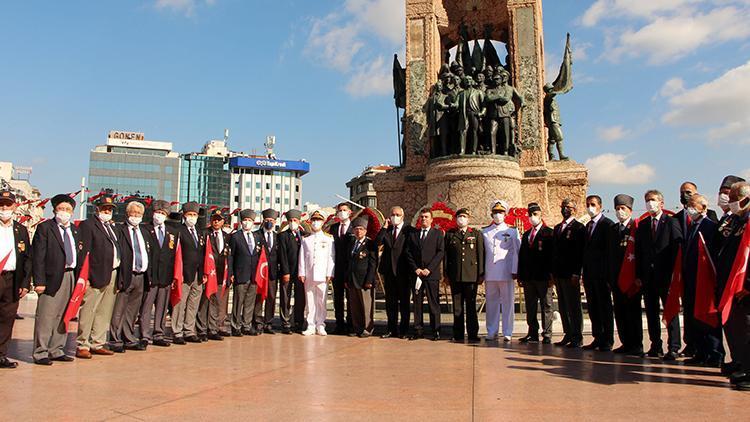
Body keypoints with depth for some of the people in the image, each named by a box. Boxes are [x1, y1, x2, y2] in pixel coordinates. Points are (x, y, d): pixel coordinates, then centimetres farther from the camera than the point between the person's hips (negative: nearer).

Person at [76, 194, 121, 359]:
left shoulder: (112, 226, 20)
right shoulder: (88, 225, -3)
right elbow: (83, 252, -11)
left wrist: (119, 277, 12)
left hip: (113, 275, 7)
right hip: (96, 275, -7)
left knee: (104, 313, 12)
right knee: (88, 312, -3)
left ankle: (98, 344, 21)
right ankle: (82, 345, 6)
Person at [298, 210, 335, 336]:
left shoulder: (329, 238, 6)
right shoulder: (305, 239, 12)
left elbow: (331, 257, 2)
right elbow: (302, 257, 9)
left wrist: (329, 274, -6)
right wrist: (301, 273, 1)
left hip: (322, 275, -2)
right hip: (308, 275, 2)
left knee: (321, 301, 1)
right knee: (309, 301, 4)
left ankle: (320, 326, 9)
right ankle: (311, 326, 10)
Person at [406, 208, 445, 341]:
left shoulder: (438, 233, 6)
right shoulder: (413, 234, 15)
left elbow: (441, 252, -3)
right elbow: (409, 254, 10)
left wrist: (429, 269, -11)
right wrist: (415, 269, -4)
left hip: (432, 274, -3)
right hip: (416, 273, 3)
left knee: (433, 303, -1)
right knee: (417, 303, 4)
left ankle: (436, 331, 6)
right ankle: (418, 331, 9)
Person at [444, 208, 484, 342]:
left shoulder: (476, 234, 9)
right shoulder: (449, 234, 11)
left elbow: (481, 255, 5)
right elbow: (446, 255, 10)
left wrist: (481, 274, 0)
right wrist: (446, 274, 5)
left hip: (471, 275, -1)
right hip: (455, 276, 1)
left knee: (471, 305, 1)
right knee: (457, 305, 5)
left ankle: (473, 333, 9)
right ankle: (458, 334, 12)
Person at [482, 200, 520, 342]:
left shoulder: (512, 231, 8)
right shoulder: (485, 232, 13)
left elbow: (516, 252, 4)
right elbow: (482, 252, 13)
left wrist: (515, 271, -4)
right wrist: (481, 272, 7)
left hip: (507, 273, -2)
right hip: (490, 274, 2)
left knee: (508, 303, 0)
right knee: (491, 303, 5)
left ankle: (507, 333, 7)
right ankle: (492, 332, 12)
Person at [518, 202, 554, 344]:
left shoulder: (548, 233, 0)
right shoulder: (526, 235, 18)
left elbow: (552, 255, -7)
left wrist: (551, 276, -13)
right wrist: (521, 276, 9)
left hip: (543, 277, -6)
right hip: (528, 278, 6)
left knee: (546, 306, 1)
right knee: (530, 308, 8)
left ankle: (547, 335, 6)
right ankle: (533, 334, 15)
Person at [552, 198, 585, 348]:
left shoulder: (579, 227, -5)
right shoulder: (557, 228, 17)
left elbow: (580, 252, -12)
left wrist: (576, 273, -18)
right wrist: (552, 271, 12)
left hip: (571, 274, -7)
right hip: (559, 273, 7)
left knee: (574, 306, -2)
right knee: (563, 306, 11)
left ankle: (577, 337, 5)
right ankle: (568, 335, 19)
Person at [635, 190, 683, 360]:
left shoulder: (671, 222, -1)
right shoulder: (642, 225, 13)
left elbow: (677, 248, -7)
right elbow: (638, 251, 11)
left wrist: (674, 273, -14)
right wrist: (638, 274, 5)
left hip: (666, 275, -5)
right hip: (648, 275, 5)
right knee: (651, 312, 8)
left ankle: (673, 347, 4)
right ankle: (656, 346, 17)